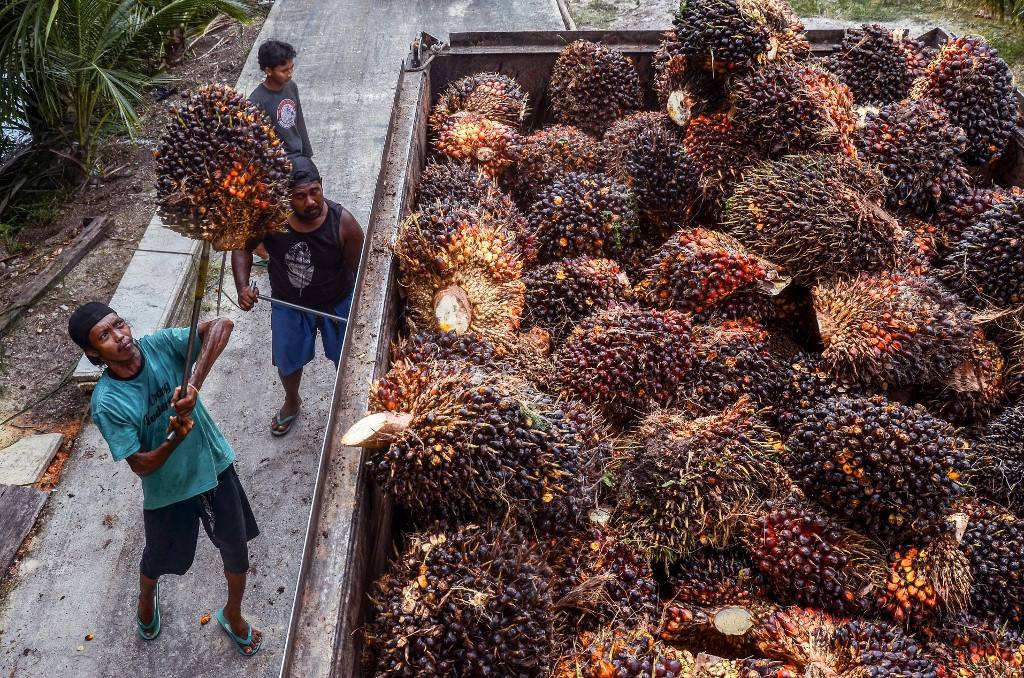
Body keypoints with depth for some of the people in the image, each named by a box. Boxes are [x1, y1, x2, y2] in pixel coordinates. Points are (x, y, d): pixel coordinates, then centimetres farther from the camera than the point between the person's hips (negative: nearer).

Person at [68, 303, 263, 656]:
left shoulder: (160, 345, -19)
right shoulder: (107, 403, -24)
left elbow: (221, 326, -31)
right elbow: (140, 466, -21)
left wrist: (194, 382, -39)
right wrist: (175, 440, -39)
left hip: (215, 466, 2)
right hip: (168, 491, -2)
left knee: (237, 553, 17)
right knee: (158, 560, 25)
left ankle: (233, 616, 47)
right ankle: (147, 599, 63)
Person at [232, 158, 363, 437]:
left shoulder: (342, 222, -31)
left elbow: (360, 269, -19)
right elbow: (242, 247, -8)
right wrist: (242, 286, -24)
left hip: (337, 304, -2)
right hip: (288, 304, 2)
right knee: (287, 363, 24)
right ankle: (292, 403, 58)